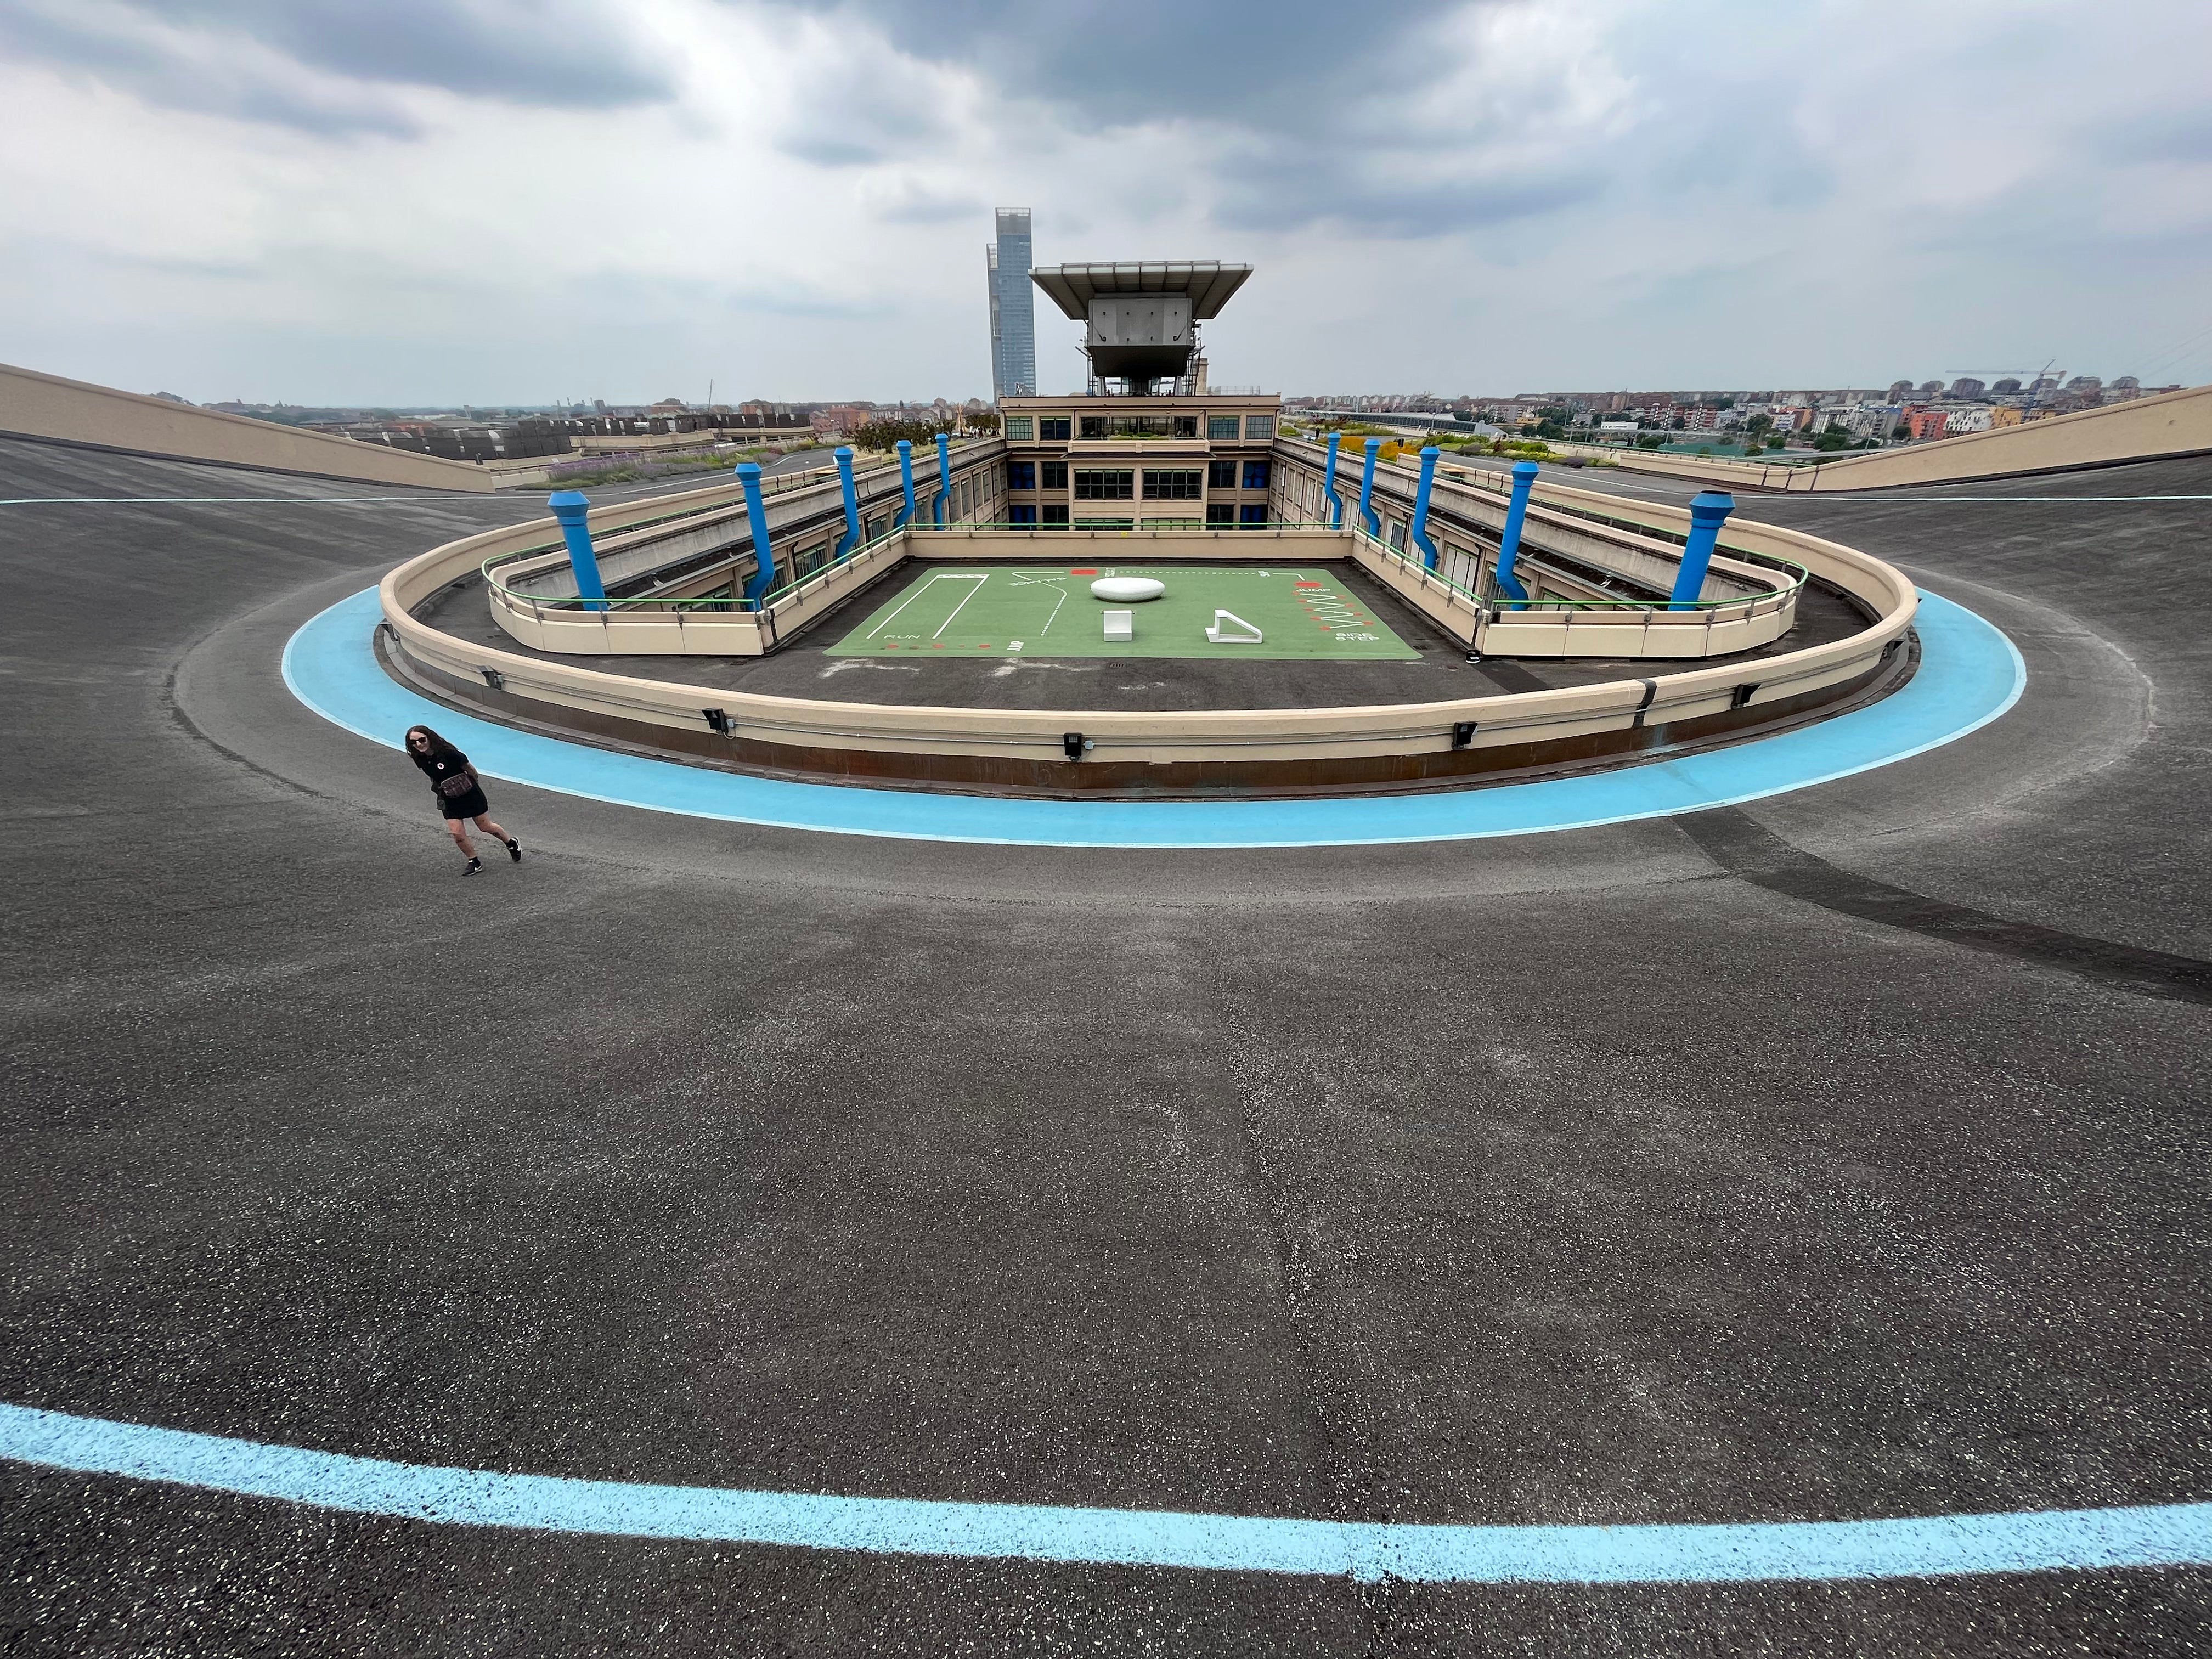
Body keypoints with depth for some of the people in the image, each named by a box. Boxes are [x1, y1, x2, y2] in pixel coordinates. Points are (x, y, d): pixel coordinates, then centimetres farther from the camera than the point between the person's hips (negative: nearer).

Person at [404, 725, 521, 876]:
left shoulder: (448, 753, -25)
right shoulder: (420, 759, -8)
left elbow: (470, 769, -11)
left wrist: (475, 786, 4)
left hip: (469, 794, -4)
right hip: (449, 800, 4)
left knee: (486, 827, 8)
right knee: (457, 833, -5)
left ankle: (512, 843, 34)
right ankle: (474, 862, 13)